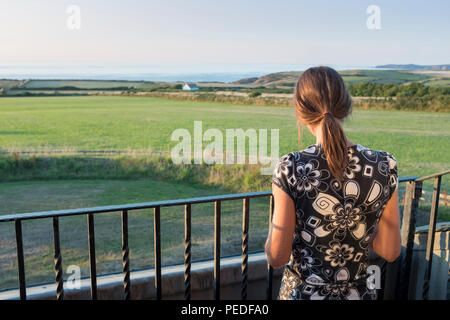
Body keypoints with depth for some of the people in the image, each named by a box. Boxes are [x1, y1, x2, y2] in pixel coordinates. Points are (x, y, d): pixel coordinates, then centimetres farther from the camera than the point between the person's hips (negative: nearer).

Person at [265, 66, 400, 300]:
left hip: (302, 292, -2)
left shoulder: (291, 169, -22)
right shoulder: (384, 165, -13)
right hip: (359, 292, 3)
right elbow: (390, 252, -5)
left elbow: (277, 258, -16)